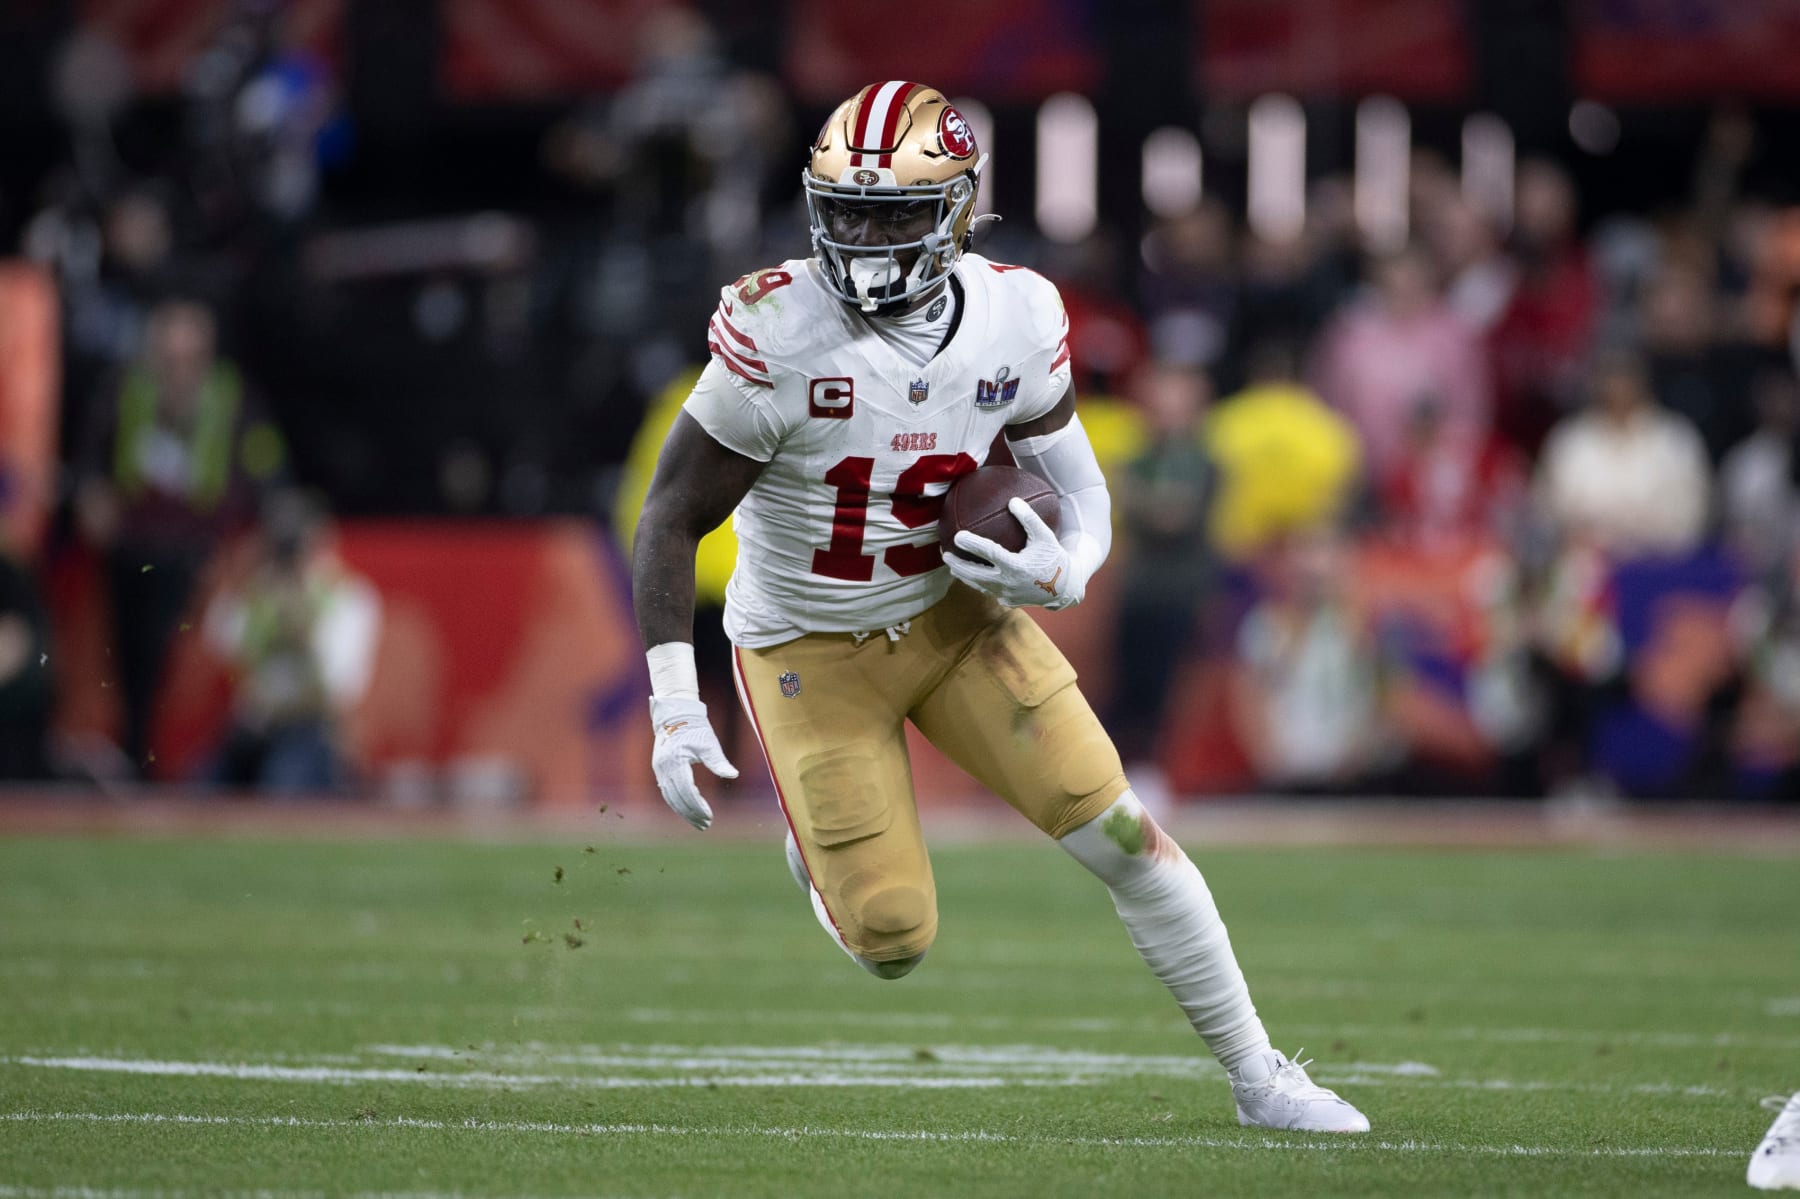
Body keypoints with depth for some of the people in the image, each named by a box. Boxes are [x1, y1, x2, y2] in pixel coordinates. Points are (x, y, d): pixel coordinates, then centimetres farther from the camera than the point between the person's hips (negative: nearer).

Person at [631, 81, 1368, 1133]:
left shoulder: (1014, 322, -13)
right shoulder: (779, 337, -25)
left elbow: (1079, 490, 1)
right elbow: (673, 520, -19)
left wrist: (1063, 572, -24)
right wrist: (675, 708, -26)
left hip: (955, 614, 3)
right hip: (810, 648, -3)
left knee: (1122, 836, -7)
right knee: (891, 943, -6)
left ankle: (1258, 1076, 9)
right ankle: (819, 849, 32)